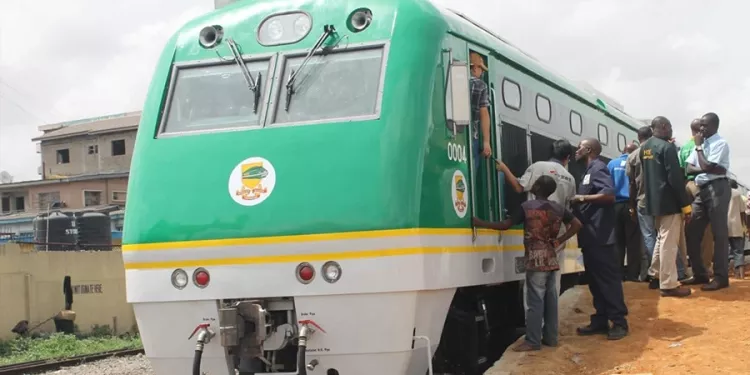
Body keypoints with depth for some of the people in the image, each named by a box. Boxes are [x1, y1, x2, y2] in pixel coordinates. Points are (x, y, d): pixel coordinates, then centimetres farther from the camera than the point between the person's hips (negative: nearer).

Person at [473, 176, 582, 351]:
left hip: (536, 259, -6)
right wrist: (559, 241, 8)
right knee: (550, 298, 10)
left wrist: (481, 223, 2)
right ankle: (550, 337, 15)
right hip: (551, 259, 6)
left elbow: (505, 225, -7)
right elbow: (577, 224, 10)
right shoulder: (558, 208, 8)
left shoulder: (527, 206, -8)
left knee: (535, 300, -6)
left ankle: (533, 341, -5)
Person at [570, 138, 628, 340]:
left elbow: (609, 194, -23)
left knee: (608, 278, -7)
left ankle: (619, 322, -4)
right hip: (590, 235, 10)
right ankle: (600, 321, 14)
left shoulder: (598, 168, -8)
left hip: (600, 235, -10)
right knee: (595, 279, 10)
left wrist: (582, 198, -16)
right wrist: (579, 201, 8)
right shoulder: (589, 171, 20)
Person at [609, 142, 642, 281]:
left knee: (617, 241, 7)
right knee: (633, 241, 1)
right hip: (631, 205, -2)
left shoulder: (612, 163, 7)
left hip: (616, 205, 2)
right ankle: (632, 273, -2)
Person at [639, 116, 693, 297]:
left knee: (661, 238, 21)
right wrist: (686, 204, -15)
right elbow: (675, 178, -18)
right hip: (668, 201, -8)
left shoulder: (644, 148, 11)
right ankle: (668, 285, -4)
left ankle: (655, 276, 26)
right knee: (668, 242, -6)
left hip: (653, 201, 9)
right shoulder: (667, 147, -15)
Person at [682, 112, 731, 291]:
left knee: (719, 233, -5)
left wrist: (698, 147, -4)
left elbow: (707, 167, -17)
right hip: (702, 189, 8)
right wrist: (708, 169, -10)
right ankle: (700, 273, 15)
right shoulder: (700, 144, 15)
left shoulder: (720, 143, -7)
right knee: (691, 232, 7)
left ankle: (721, 277, -1)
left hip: (717, 188, -8)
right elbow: (689, 168, 7)